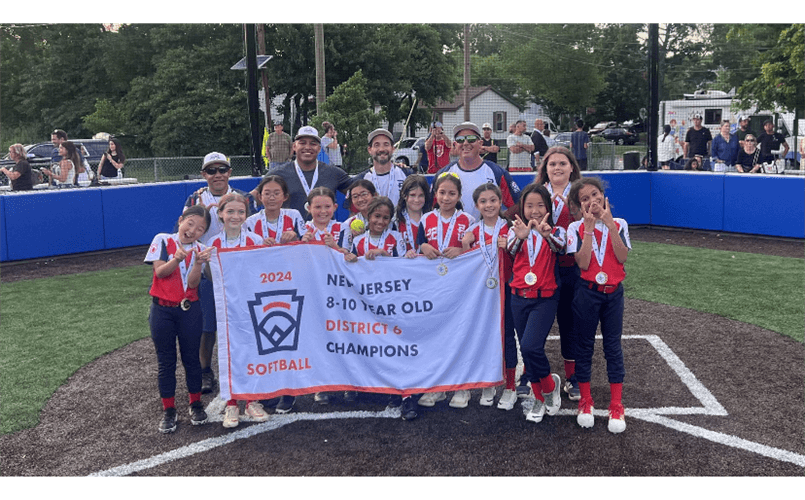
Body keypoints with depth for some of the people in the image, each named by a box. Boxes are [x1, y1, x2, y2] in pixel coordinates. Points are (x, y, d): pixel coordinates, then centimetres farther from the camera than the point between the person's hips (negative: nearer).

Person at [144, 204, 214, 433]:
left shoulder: (199, 250, 1)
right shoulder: (163, 240, -2)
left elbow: (193, 283, -9)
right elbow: (160, 272, -12)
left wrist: (199, 263, -26)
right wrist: (177, 259, -29)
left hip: (189, 310, 1)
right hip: (162, 309, -1)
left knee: (191, 358, 9)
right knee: (165, 362, 6)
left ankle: (196, 404, 25)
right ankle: (168, 410, 16)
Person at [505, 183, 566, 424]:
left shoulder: (555, 231, 0)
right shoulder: (516, 231, 5)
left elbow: (559, 246, -23)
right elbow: (511, 250, -16)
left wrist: (547, 234, -45)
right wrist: (520, 236, -39)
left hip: (545, 298, -3)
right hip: (520, 297, 4)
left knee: (531, 346, -19)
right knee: (527, 350, 10)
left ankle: (550, 383, 10)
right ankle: (540, 398, 27)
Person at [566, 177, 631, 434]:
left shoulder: (618, 224, 1)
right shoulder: (576, 228, -4)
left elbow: (622, 257, -13)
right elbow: (583, 263, -16)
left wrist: (609, 224, -17)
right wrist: (589, 227, -18)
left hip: (614, 292, 1)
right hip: (587, 293, -1)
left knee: (613, 346, 6)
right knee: (585, 345, 7)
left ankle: (616, 405, 15)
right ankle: (585, 401, 20)